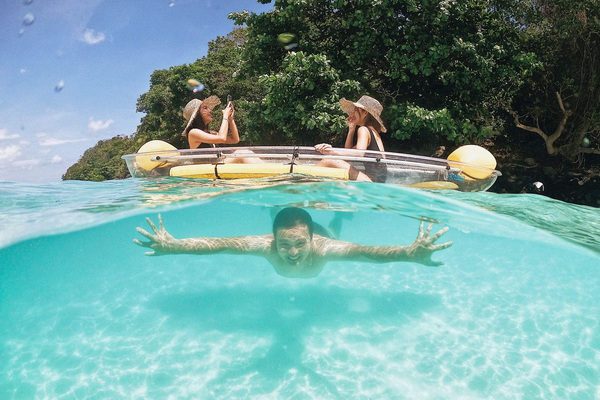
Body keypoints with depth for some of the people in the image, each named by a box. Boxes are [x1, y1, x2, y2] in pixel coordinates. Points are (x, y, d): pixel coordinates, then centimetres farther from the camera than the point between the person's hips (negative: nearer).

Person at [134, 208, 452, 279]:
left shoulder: (322, 248, -52)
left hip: (320, 235, 0)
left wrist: (409, 253, -85)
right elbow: (220, 244, -57)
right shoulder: (267, 245, -48)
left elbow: (364, 251, -68)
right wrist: (174, 246, -72)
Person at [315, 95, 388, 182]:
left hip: (373, 180, -10)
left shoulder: (363, 129, -5)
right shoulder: (373, 131, 22)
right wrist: (351, 129, 15)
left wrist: (333, 152, -33)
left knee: (329, 162, -20)